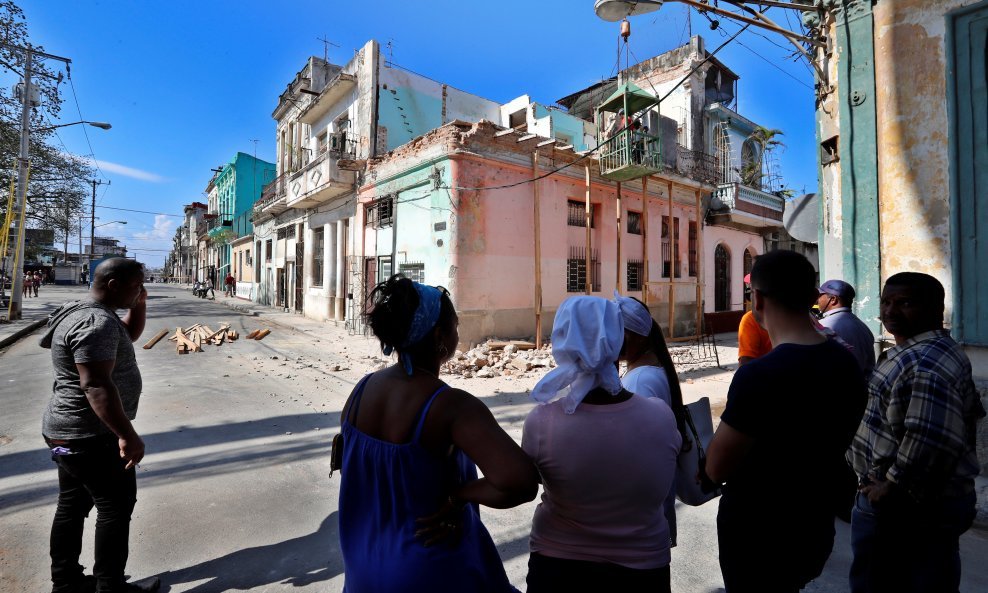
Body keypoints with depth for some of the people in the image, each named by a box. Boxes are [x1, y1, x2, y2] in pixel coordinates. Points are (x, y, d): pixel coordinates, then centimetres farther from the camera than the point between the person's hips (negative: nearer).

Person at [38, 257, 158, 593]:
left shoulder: (86, 312, 8)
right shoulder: (96, 322, -25)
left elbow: (129, 334, 22)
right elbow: (96, 385, -31)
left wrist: (140, 305, 4)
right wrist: (128, 435, -30)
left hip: (72, 431, 10)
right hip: (90, 435, -10)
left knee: (73, 504, 18)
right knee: (116, 506, 2)